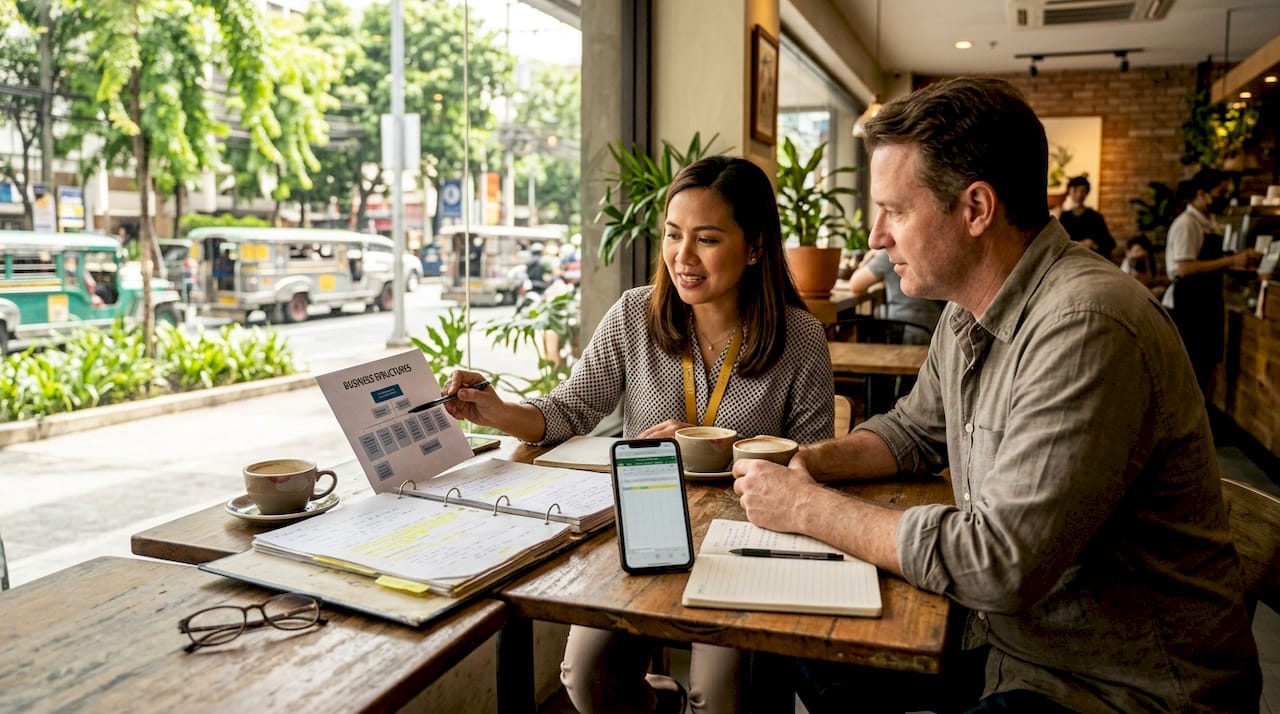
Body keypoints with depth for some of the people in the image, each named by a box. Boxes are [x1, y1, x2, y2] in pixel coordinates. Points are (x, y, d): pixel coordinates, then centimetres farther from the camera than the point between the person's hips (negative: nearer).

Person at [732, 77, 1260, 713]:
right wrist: (814, 460, -2)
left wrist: (807, 508, -20)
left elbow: (997, 563, -31)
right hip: (1010, 639, 8)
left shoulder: (1083, 326, -28)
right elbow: (915, 432, 17)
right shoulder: (967, 310, 2)